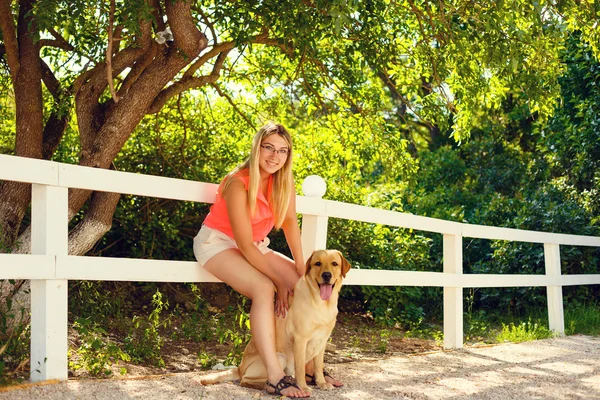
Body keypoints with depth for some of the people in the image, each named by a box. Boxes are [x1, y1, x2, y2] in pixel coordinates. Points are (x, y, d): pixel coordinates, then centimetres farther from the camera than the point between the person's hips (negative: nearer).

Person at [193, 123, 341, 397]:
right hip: (218, 242, -7)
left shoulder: (284, 181, -8)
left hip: (255, 246, 7)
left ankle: (307, 363, -3)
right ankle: (275, 377, -33)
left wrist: (301, 268, -18)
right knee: (264, 288, -31)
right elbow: (244, 244, -27)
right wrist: (280, 281, -24)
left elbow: (290, 221, -10)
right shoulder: (238, 184, -28)